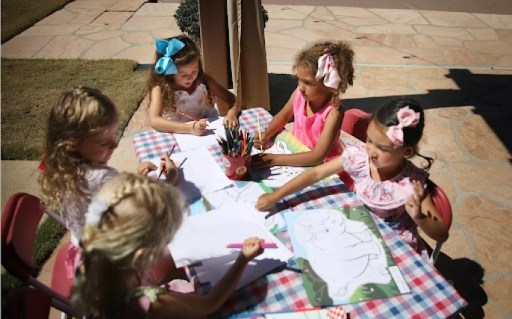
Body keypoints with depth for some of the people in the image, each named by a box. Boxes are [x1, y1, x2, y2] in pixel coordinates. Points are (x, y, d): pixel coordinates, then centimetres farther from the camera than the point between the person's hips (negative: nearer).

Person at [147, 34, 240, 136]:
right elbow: (154, 121, -27)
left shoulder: (202, 79, -5)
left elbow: (231, 98, 0)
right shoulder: (160, 89, -14)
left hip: (209, 130, 3)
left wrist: (231, 113, -22)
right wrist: (190, 128, -37)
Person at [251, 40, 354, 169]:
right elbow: (283, 116, 8)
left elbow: (318, 156, -30)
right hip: (296, 155, 4)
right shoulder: (299, 94, -13)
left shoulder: (333, 111, -26)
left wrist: (276, 159, -34)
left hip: (321, 167, -4)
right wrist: (266, 135, -9)